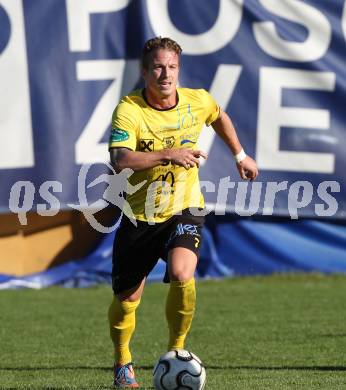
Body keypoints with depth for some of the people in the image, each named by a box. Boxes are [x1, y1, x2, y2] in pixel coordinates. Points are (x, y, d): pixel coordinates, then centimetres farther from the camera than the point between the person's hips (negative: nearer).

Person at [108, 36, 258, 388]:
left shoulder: (197, 101, -5)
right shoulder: (129, 109, -18)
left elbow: (219, 117, 21)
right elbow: (119, 160, -34)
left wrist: (240, 155, 26)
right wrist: (168, 154, -41)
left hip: (184, 210, 1)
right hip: (140, 215, -1)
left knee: (181, 274, -27)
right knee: (127, 297, 7)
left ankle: (175, 349, -6)